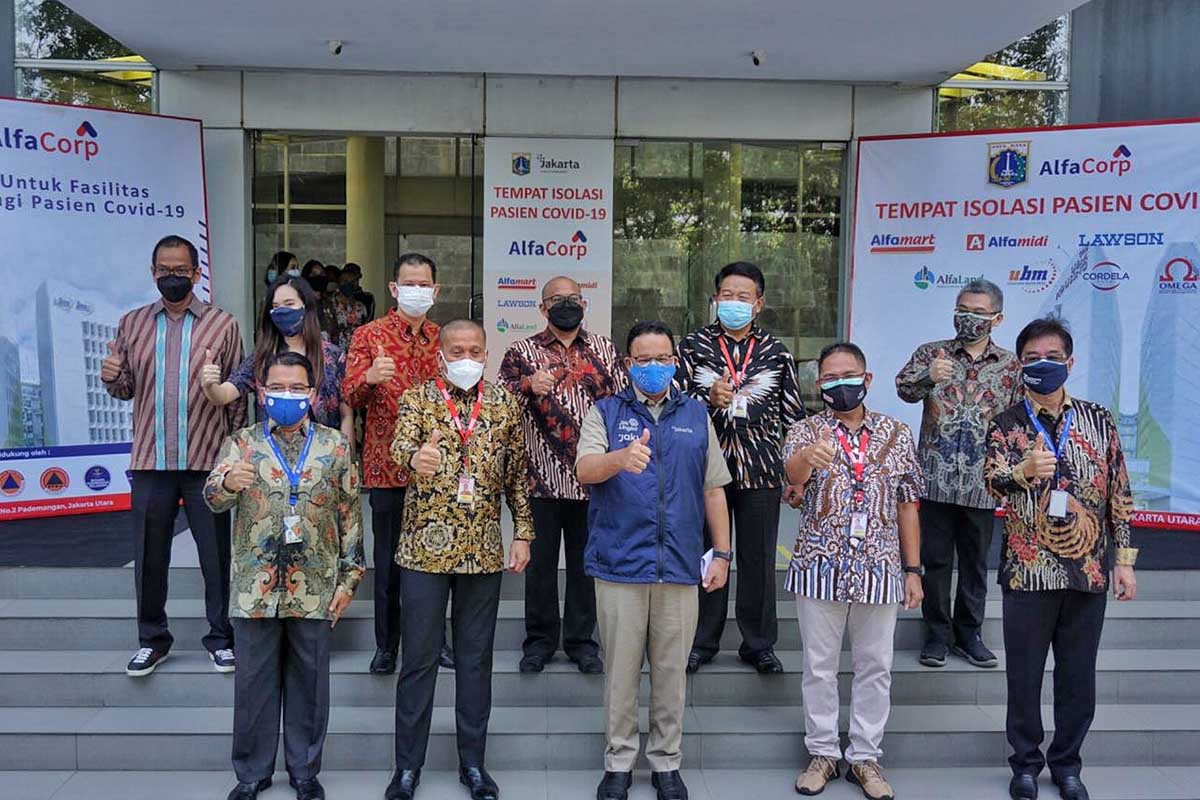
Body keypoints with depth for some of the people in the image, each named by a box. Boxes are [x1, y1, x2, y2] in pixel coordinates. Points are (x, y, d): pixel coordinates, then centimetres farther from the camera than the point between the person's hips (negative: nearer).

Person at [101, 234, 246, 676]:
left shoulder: (223, 325, 0)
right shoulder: (132, 324, 8)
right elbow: (126, 390, 12)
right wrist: (111, 378, -11)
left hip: (208, 460, -2)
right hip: (150, 460, 3)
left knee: (215, 554, 7)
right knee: (149, 555, 12)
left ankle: (220, 638, 22)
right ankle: (152, 639, 28)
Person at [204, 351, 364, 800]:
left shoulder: (335, 445, 2)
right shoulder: (241, 443, 2)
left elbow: (350, 515, 4)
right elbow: (212, 498, -11)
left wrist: (349, 577, 1)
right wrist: (227, 483, -35)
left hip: (315, 588, 0)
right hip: (255, 586, 0)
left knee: (309, 681, 10)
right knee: (255, 682, 9)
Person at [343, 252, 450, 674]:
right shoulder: (370, 335, 1)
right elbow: (349, 397, -9)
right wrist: (369, 377, -30)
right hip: (388, 465, -3)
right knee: (389, 557, 5)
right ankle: (386, 644, 19)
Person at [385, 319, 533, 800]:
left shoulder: (504, 404, 7)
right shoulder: (418, 398, 0)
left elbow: (517, 474, 10)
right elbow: (401, 442, -20)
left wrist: (523, 532, 4)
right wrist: (415, 456, -44)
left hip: (483, 551, 2)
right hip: (425, 548, -2)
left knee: (476, 657, 11)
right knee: (419, 658, 5)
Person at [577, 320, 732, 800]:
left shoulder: (696, 416, 11)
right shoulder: (605, 413, 3)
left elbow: (713, 489, 13)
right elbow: (584, 470, -14)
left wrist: (722, 553, 8)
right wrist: (621, 459, -35)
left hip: (680, 565, 2)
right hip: (620, 563, -2)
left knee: (671, 669, 10)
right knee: (621, 669, 7)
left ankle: (666, 761, 26)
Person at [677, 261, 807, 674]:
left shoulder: (777, 353, 8)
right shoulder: (692, 346, 5)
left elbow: (793, 416, 10)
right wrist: (709, 400, -18)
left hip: (761, 470, 1)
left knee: (759, 560, 8)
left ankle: (758, 644, 22)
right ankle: (701, 641, 22)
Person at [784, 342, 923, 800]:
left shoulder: (897, 434, 5)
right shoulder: (806, 431, -2)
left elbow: (907, 505, 7)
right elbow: (793, 474, -25)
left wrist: (913, 570, 3)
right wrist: (807, 457, -49)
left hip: (880, 570, 2)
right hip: (819, 568, -1)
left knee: (875, 667, 9)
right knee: (819, 667, 8)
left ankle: (864, 757, 23)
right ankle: (822, 754, 23)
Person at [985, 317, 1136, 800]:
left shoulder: (1098, 420, 6)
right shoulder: (1006, 425, 0)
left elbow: (1118, 493, 8)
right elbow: (993, 480, -16)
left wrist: (1124, 558, 5)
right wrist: (1025, 469, -38)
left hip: (1088, 569, 2)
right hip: (1028, 570, -2)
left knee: (1078, 674, 11)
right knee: (1024, 673, 7)